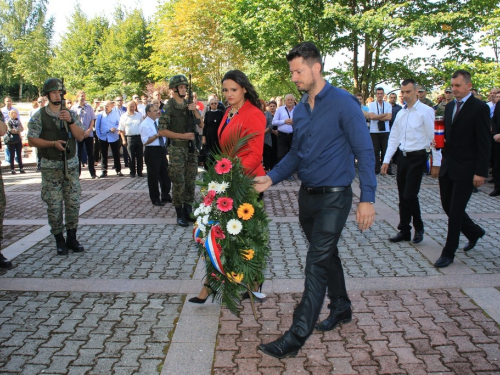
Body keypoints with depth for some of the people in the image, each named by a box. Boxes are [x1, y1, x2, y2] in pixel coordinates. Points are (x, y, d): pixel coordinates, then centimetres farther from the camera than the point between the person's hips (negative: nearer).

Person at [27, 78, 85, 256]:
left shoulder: (71, 114, 6)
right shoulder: (39, 116, -2)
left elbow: (80, 137, -2)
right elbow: (32, 140, -7)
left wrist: (70, 121, -16)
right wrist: (53, 143, -19)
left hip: (71, 164, 3)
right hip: (51, 166, -2)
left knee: (73, 202, 4)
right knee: (54, 205, 0)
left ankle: (72, 238, 17)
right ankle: (59, 240, 12)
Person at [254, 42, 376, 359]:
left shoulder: (344, 103, -13)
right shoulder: (300, 110, 9)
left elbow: (364, 152, -14)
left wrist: (367, 199, -19)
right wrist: (271, 179, 2)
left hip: (334, 197, -7)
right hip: (307, 195, 7)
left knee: (317, 263, -6)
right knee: (326, 254, 19)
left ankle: (297, 337, -2)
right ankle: (341, 308, 40)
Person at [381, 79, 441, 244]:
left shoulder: (426, 111, -9)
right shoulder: (400, 113, 11)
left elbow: (433, 138, -9)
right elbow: (393, 138, 14)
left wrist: (436, 163, -11)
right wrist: (386, 160, 10)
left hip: (417, 157, -6)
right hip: (402, 156, 6)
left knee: (410, 195, -9)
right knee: (402, 197, 9)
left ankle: (418, 228, 13)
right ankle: (404, 231, 20)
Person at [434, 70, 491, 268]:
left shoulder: (480, 108, -10)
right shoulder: (450, 106, 11)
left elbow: (484, 143, -13)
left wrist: (481, 172, -17)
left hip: (465, 170, -7)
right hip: (447, 167, 7)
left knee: (455, 211, -1)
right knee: (447, 206, 13)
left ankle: (448, 252, 11)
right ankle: (474, 231, 38)